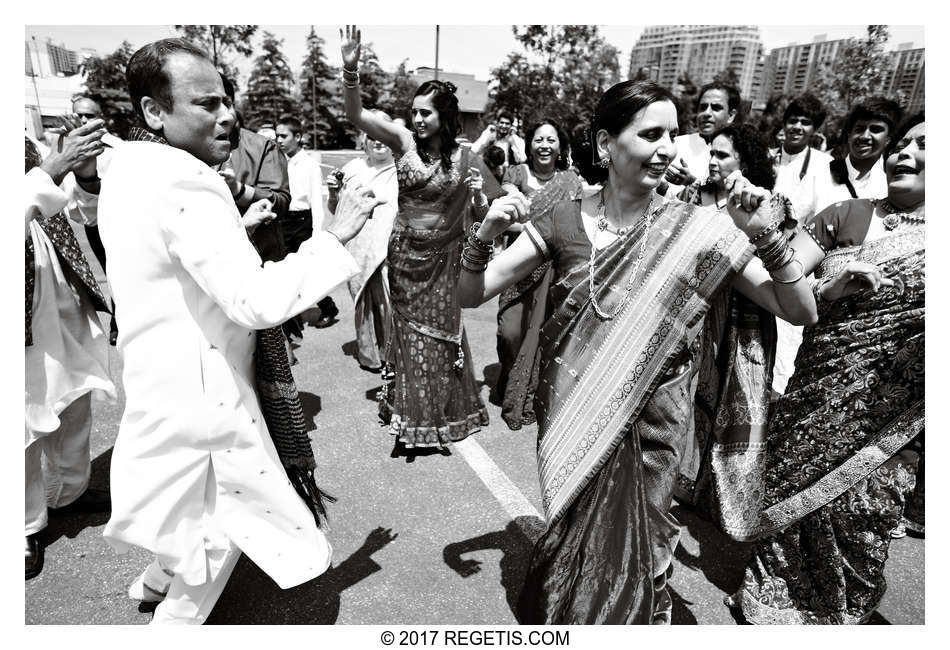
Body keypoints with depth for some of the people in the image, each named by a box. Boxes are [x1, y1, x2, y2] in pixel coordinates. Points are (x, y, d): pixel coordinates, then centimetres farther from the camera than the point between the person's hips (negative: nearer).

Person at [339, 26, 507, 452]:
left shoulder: (464, 158, -5)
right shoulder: (403, 141, -5)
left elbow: (479, 213, 2)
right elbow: (355, 115, -14)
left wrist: (478, 194, -19)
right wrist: (350, 69, -29)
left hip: (443, 258, 0)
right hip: (404, 253, 1)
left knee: (439, 333, 10)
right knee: (408, 332, 11)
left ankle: (438, 414, 31)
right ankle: (409, 417, 29)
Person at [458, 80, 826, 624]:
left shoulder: (696, 229, -9)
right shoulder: (564, 222, -6)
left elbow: (802, 313, -9)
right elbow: (470, 294, -5)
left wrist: (767, 237, -24)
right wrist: (486, 236, -23)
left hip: (649, 432, -1)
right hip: (571, 427, 1)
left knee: (630, 568, 16)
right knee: (573, 555, 20)